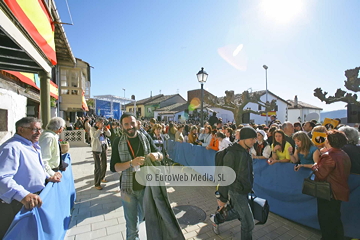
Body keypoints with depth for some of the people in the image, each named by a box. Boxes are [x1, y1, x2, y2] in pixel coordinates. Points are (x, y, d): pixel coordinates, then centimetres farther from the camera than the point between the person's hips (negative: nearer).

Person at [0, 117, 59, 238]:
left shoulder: (32, 145, 9)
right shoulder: (12, 147, -25)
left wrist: (47, 177, 9)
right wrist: (23, 195, -47)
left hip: (35, 200, 9)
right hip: (18, 205, -9)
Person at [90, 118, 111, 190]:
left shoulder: (103, 129, 8)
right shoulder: (92, 129, -8)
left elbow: (109, 134, 4)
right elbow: (94, 136, -27)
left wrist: (105, 128, -9)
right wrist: (100, 128, -22)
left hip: (104, 148, 7)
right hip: (96, 149, -7)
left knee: (104, 164, 18)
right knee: (98, 167, -6)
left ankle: (102, 178, 40)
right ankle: (97, 184, 6)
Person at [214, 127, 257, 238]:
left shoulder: (246, 151, 2)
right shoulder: (232, 153, -24)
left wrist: (249, 187, 20)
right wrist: (222, 198, -16)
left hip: (244, 190, 8)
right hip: (237, 192, -8)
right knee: (248, 223, 0)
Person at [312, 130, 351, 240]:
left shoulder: (329, 156, -27)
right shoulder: (344, 155, 2)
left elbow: (320, 175, -24)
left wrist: (315, 166, -6)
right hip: (339, 191, 9)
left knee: (325, 219, 10)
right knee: (335, 218, 25)